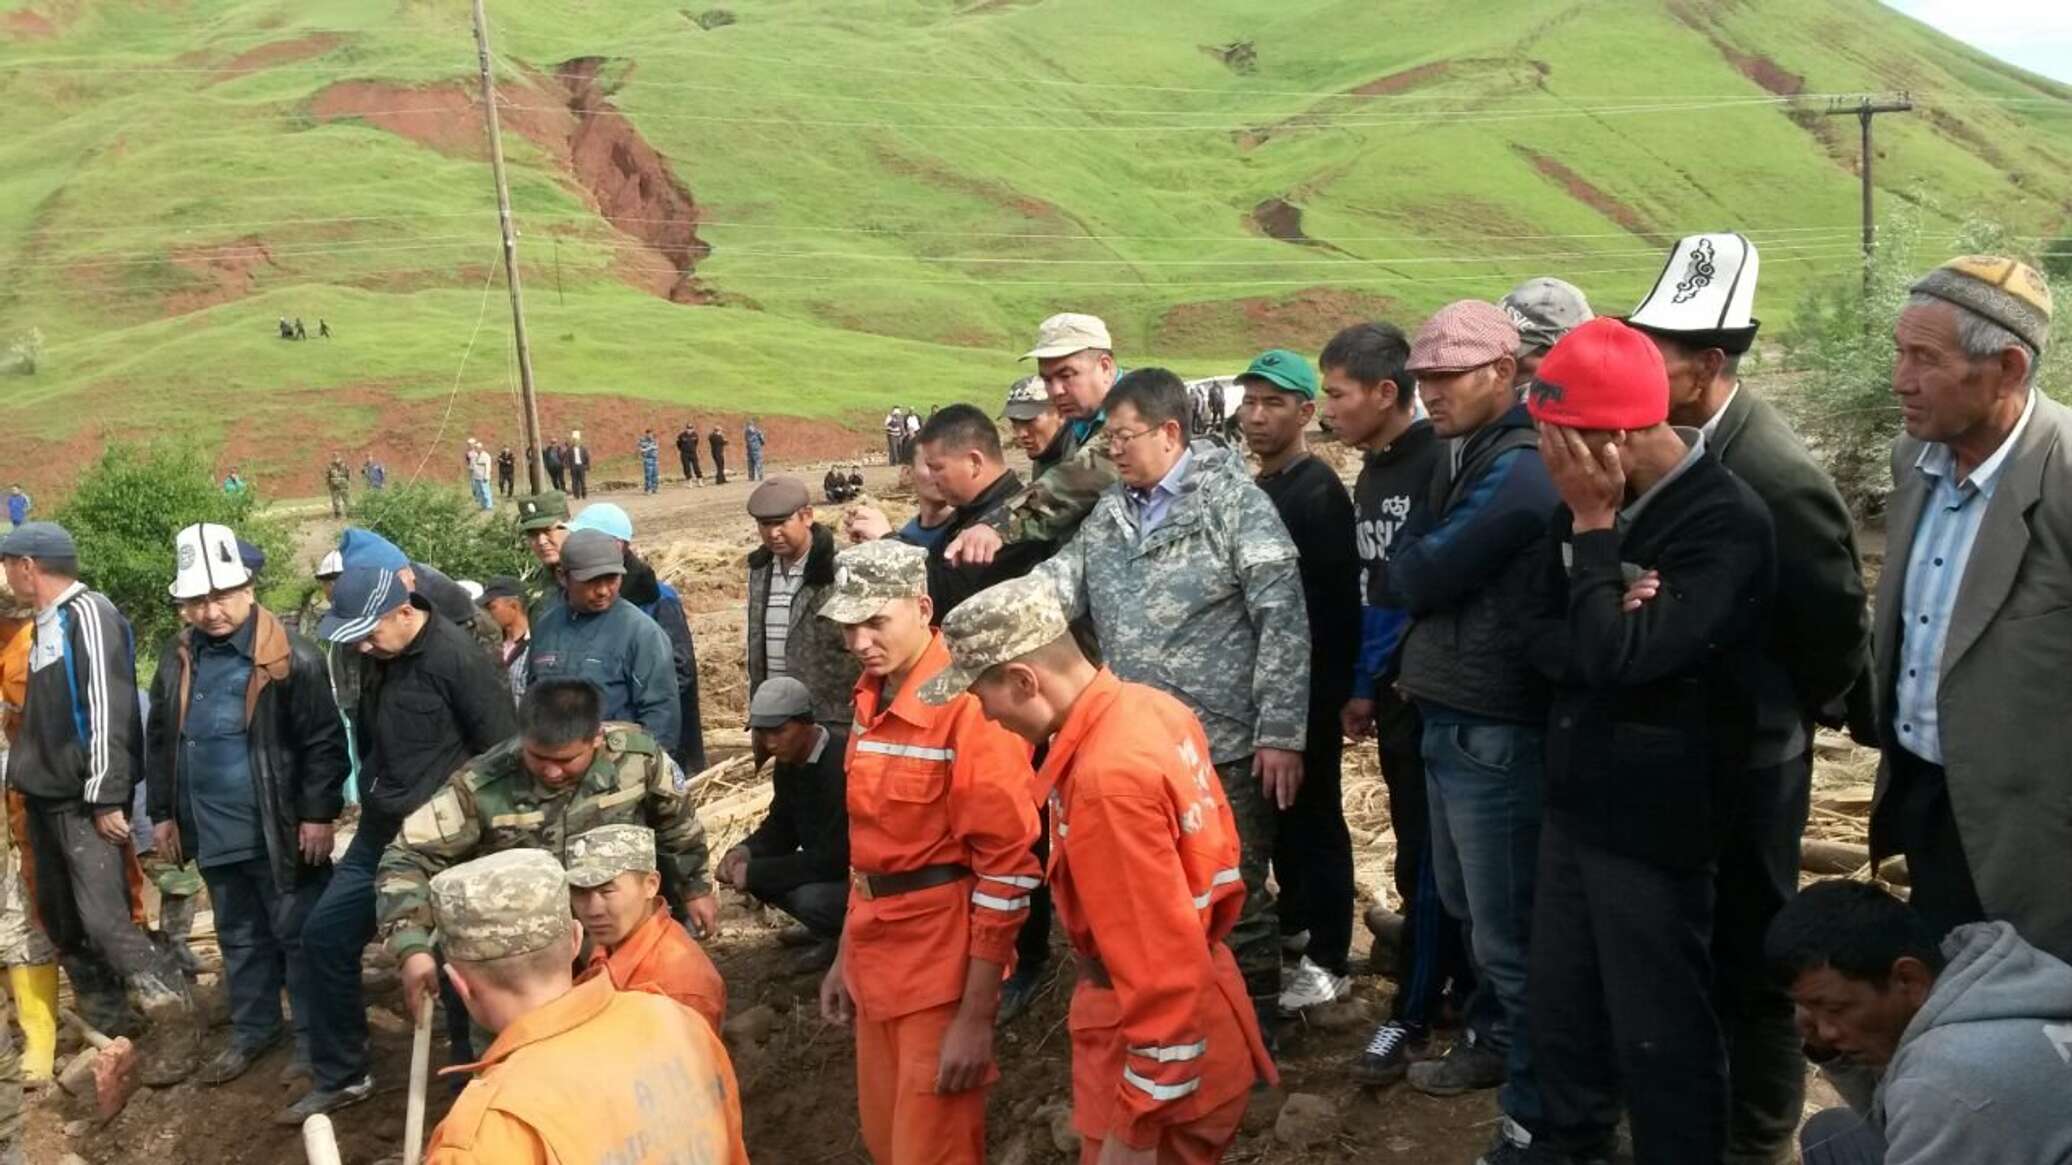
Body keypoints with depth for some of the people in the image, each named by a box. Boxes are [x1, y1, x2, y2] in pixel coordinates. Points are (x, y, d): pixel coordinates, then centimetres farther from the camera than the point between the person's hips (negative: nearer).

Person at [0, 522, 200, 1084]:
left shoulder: (88, 614, -15)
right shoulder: (47, 623, 13)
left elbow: (108, 709, -20)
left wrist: (106, 796, -21)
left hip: (85, 801, -9)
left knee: (104, 918, -13)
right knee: (59, 917, 14)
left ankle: (176, 1021, -4)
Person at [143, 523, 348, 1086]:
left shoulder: (291, 657, -14)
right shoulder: (178, 658, 5)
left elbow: (324, 741, -13)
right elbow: (159, 740, 15)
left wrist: (319, 814, -14)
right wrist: (162, 812, 14)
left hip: (280, 830, -6)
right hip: (213, 830, 6)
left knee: (299, 936, 5)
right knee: (239, 937, 20)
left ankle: (313, 1037, 17)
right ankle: (253, 1029, 34)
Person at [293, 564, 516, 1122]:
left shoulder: (457, 657, -19)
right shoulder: (376, 656, 4)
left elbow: (503, 754, -17)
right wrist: (372, 796, 20)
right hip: (379, 832, 8)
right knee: (325, 936, 12)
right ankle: (339, 1075, 27)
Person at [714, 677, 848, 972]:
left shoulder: (842, 763, -29)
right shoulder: (789, 760, -1)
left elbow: (833, 858, -29)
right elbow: (780, 826, 10)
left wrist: (754, 872, -24)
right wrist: (745, 852, -12)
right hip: (826, 863, 9)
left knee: (810, 898, -32)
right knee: (754, 871, -2)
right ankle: (825, 928, 16)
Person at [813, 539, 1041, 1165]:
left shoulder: (969, 704, -20)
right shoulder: (871, 699, 6)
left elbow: (1008, 864, -20)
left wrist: (976, 1014, -18)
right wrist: (848, 955, 17)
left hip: (944, 950, -8)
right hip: (879, 945, 8)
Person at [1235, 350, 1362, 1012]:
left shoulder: (1320, 492, -16)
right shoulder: (1258, 489, 12)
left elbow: (1335, 602, -21)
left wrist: (1331, 690, -22)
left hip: (1309, 686, -9)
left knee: (1314, 816, 0)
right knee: (1277, 810, 18)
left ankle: (1329, 961, 9)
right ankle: (1291, 922, 34)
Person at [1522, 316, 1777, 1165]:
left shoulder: (1728, 522, -20)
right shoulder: (1593, 503, 3)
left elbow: (1620, 655, -27)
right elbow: (1540, 638, 3)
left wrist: (1594, 526, -20)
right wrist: (1600, 624, -17)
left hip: (1655, 820, -7)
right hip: (1575, 800, 8)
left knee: (1659, 1031, 8)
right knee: (1559, 1000, 23)